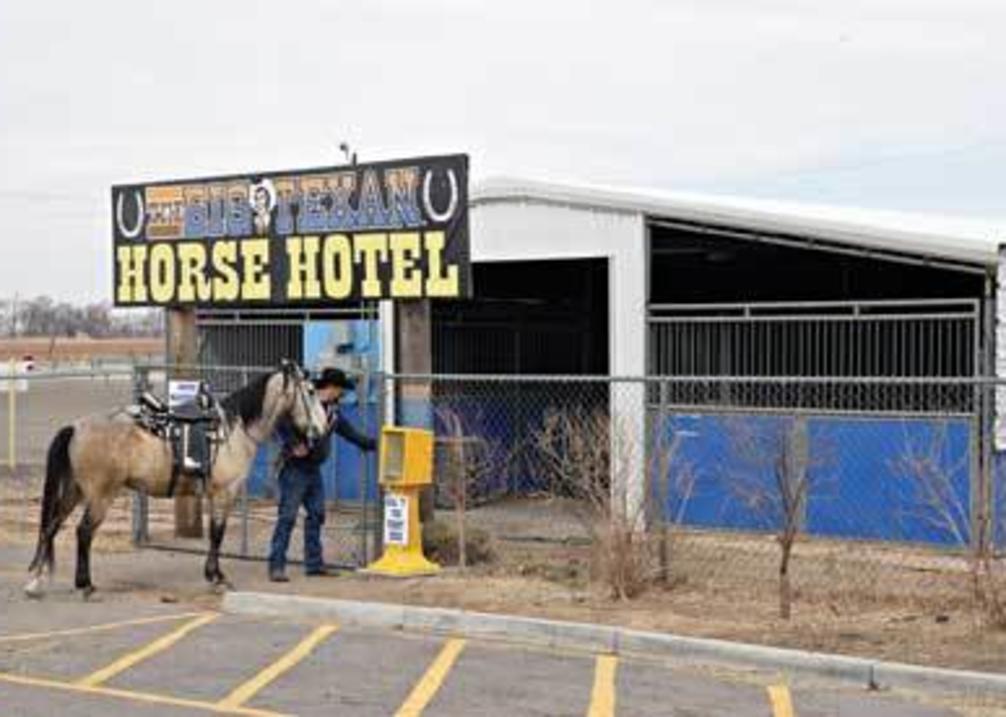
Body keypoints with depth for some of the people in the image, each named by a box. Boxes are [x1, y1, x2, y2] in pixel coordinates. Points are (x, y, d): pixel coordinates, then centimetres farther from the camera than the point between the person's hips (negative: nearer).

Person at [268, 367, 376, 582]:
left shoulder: (332, 410, 12)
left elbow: (349, 432, 22)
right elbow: (281, 424, -22)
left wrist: (373, 444, 21)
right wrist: (294, 445, -24)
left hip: (313, 469, 9)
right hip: (294, 468, -9)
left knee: (316, 515, 11)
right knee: (287, 517, -8)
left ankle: (314, 563, 20)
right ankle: (276, 566, -6)